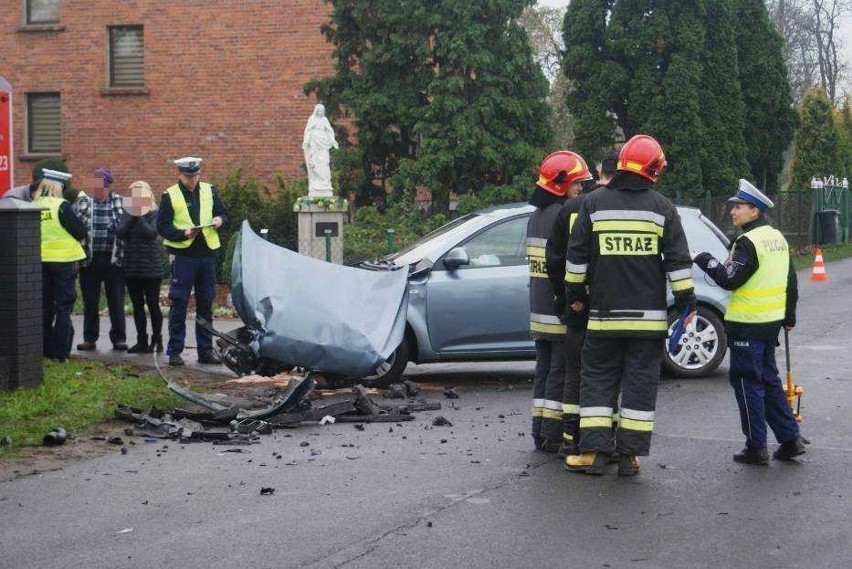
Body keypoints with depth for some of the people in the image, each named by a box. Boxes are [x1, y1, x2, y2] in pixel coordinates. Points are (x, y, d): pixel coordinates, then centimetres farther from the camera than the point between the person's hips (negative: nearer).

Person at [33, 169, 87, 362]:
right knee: (63, 307, 1)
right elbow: (81, 232, -11)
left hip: (40, 261, 5)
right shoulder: (61, 206, -13)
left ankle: (46, 350, 16)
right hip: (63, 260, -5)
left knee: (45, 307, 13)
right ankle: (60, 352, -1)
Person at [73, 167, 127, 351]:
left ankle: (119, 338, 12)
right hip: (89, 260, 1)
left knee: (116, 302, 3)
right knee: (90, 302, 8)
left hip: (113, 259, -1)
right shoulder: (84, 202, 3)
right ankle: (89, 338, 17)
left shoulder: (119, 203, 1)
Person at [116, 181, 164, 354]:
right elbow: (119, 232, -6)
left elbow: (150, 232, -19)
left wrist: (139, 216, -17)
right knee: (137, 305, 9)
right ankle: (142, 341, 16)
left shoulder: (154, 214, -3)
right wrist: (132, 216, -12)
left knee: (152, 304, 0)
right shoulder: (127, 214, 9)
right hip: (131, 266, 5)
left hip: (151, 266, -5)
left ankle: (157, 340, 10)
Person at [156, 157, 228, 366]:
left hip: (207, 253, 4)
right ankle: (174, 351, 4)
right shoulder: (170, 196, -1)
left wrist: (219, 220, -5)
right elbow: (162, 226, -3)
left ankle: (205, 349, 16)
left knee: (206, 305, 9)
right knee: (179, 305, -2)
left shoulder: (209, 191, 10)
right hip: (183, 255, -4)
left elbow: (223, 214, 18)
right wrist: (183, 234, -18)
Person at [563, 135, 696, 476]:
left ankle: (594, 450, 2)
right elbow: (678, 260, 0)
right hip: (648, 316, 0)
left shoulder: (594, 203, 1)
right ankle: (630, 454, 4)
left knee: (597, 379, 8)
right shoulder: (662, 208, 0)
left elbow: (577, 255, 4)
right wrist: (686, 300, 7)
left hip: (604, 314, 0)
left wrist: (574, 292, 14)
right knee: (641, 383, 5)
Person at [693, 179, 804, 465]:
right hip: (771, 322, 9)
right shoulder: (777, 238, 12)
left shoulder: (749, 242, -17)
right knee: (768, 380, 17)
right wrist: (789, 317, 27)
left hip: (747, 325, -9)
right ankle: (790, 439, 17)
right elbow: (791, 281, 18)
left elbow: (730, 280, -21)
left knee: (747, 382, -1)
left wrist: (705, 260, -9)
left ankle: (756, 447, 3)